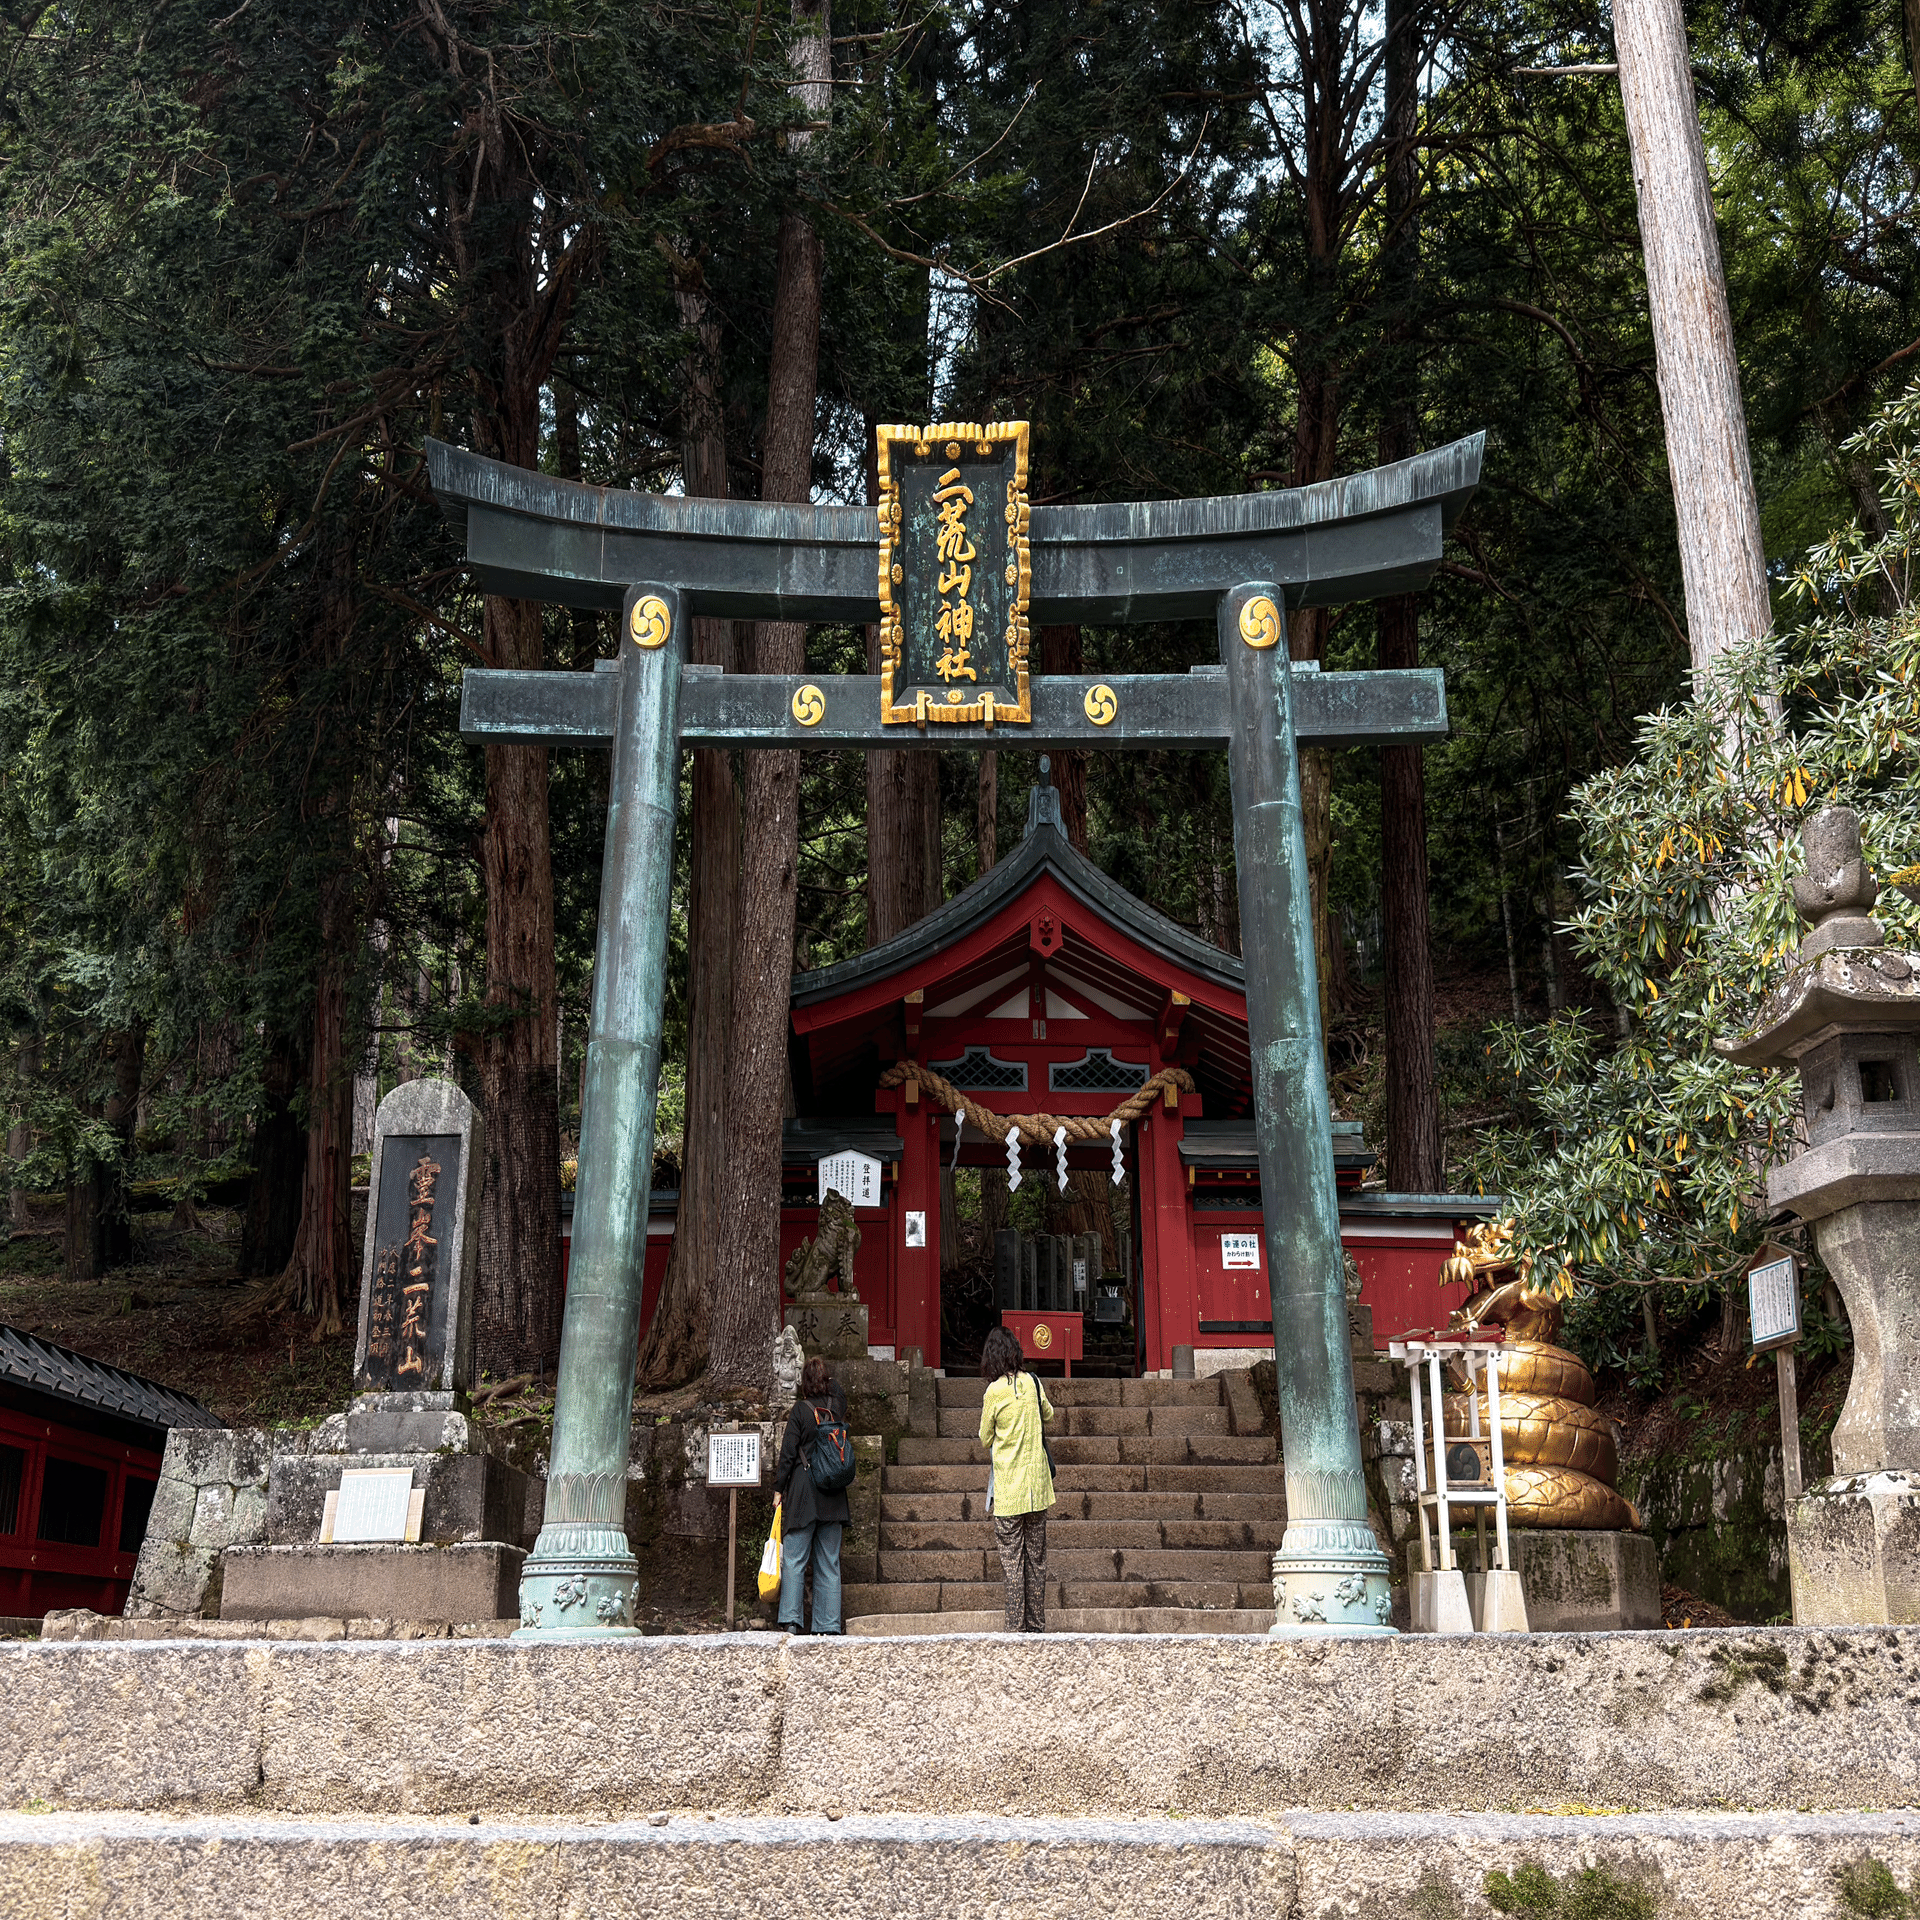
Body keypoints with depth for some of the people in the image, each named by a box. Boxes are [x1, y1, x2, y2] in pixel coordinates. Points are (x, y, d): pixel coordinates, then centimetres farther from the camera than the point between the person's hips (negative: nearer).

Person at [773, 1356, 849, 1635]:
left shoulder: (801, 1409, -6)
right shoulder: (837, 1406, 5)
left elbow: (788, 1454, -7)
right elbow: (836, 1389, 31)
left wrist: (779, 1489, 0)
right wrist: (827, 1377, 49)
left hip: (803, 1491, -4)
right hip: (833, 1496, 4)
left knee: (794, 1560, -2)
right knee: (829, 1563, 6)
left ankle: (791, 1620, -10)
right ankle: (828, 1626, 5)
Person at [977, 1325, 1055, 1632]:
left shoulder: (995, 1391, -12)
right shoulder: (1033, 1382, 2)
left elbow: (985, 1439, 0)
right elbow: (1048, 1414, 22)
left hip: (1009, 1490, -5)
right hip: (1038, 1485, 5)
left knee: (1012, 1559, 0)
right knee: (1036, 1558, 11)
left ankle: (1016, 1628, -1)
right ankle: (1037, 1626, 15)